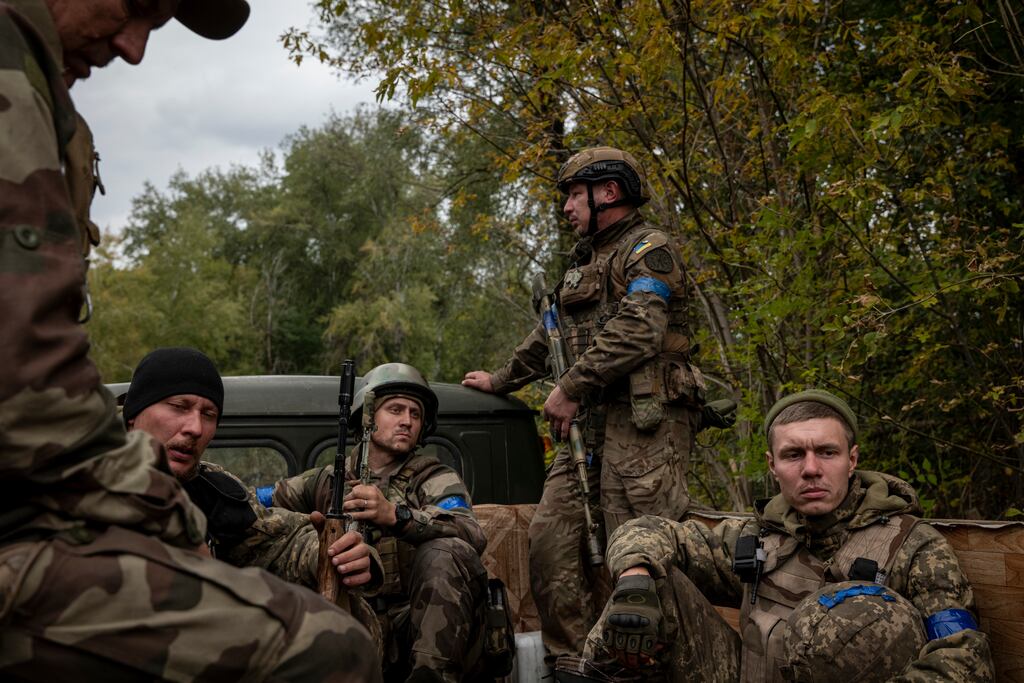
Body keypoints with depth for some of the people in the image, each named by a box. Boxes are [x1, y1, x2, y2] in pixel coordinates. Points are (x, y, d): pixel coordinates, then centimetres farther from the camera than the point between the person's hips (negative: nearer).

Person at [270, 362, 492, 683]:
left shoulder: (436, 479, 6)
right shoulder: (328, 481, 17)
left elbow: (473, 535, -16)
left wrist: (395, 515, -32)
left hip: (426, 627, 0)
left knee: (445, 551, -30)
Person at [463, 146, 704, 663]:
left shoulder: (649, 250, -2)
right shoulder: (584, 261, 27)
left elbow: (636, 332, -17)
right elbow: (550, 336, 36)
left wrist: (570, 387, -15)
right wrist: (500, 380, 42)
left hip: (643, 422, -8)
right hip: (588, 424, 9)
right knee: (551, 536, -1)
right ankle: (570, 660, 6)